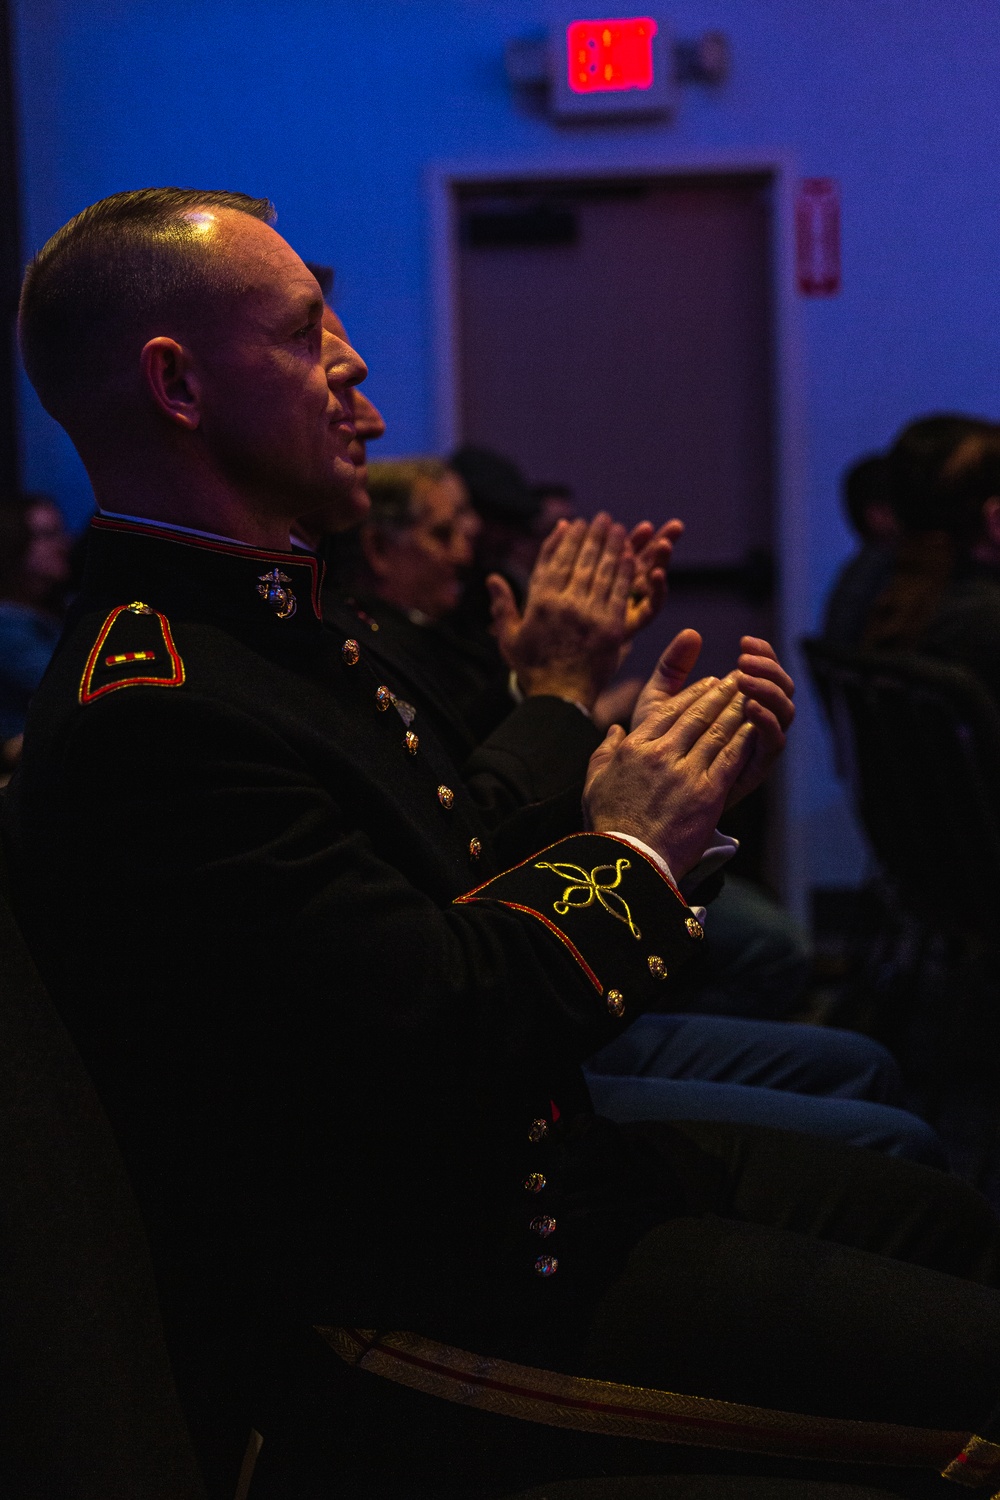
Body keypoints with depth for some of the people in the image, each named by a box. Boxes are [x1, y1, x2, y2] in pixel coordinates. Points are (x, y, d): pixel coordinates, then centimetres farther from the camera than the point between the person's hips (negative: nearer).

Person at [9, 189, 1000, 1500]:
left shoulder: (261, 628, 9)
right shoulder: (151, 715, -25)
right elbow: (445, 1037, -29)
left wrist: (674, 769, -1)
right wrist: (631, 845, -13)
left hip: (540, 1157, 10)